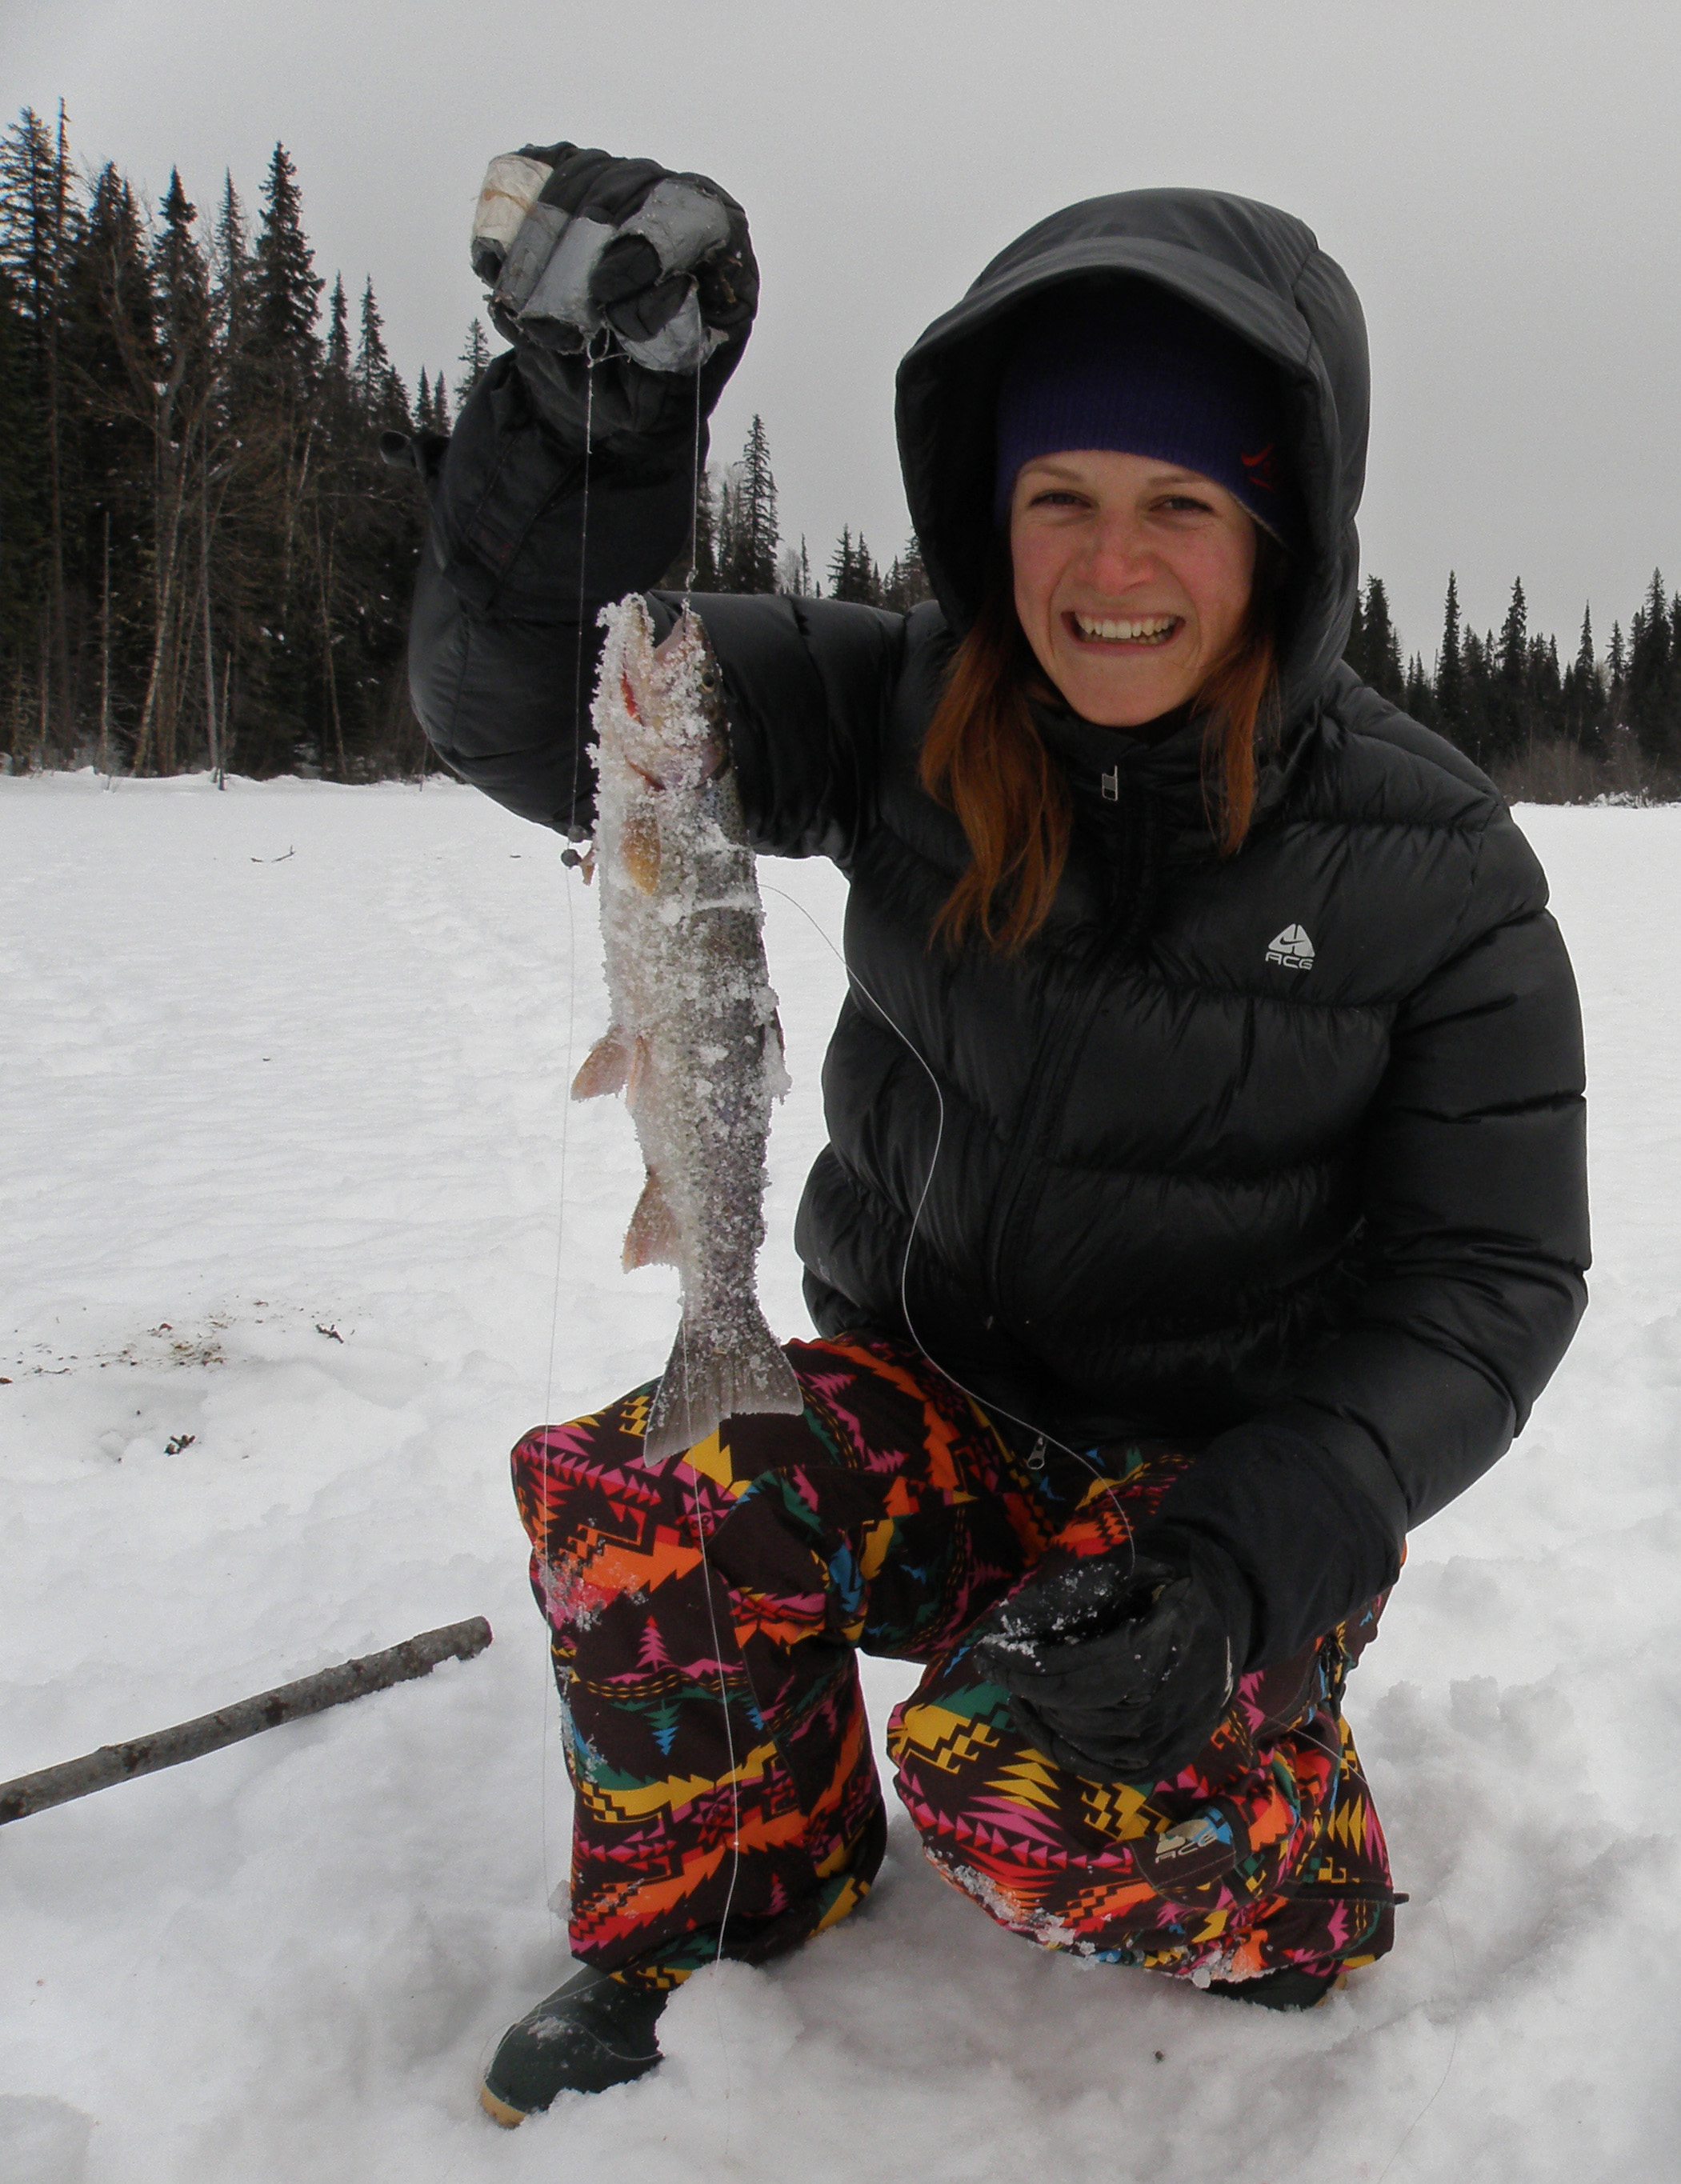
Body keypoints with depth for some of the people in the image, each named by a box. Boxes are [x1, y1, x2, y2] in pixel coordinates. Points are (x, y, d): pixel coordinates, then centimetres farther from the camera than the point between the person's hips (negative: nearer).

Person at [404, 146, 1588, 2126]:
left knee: (1033, 1790, -27)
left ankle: (1290, 1896, 11)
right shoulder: (905, 722, -8)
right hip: (928, 1403, 3)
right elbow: (528, 707, -17)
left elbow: (1490, 1273, -11)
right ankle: (728, 1914, 8)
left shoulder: (1429, 865, -13)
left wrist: (1247, 1556, -25)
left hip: (1232, 1466, -2)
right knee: (633, 1518, -24)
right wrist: (596, 409, -37)